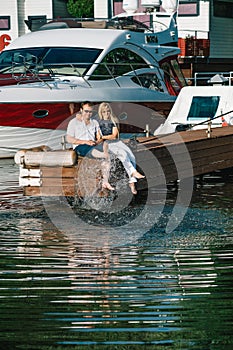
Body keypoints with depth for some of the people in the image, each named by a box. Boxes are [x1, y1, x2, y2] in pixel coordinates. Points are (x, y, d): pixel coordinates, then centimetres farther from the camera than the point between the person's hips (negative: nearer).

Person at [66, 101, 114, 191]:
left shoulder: (94, 122, 23)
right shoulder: (74, 122, 9)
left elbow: (100, 138, 16)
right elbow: (69, 139, -2)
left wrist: (98, 142, -10)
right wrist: (85, 142, -12)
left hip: (94, 145, 2)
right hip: (80, 147, -2)